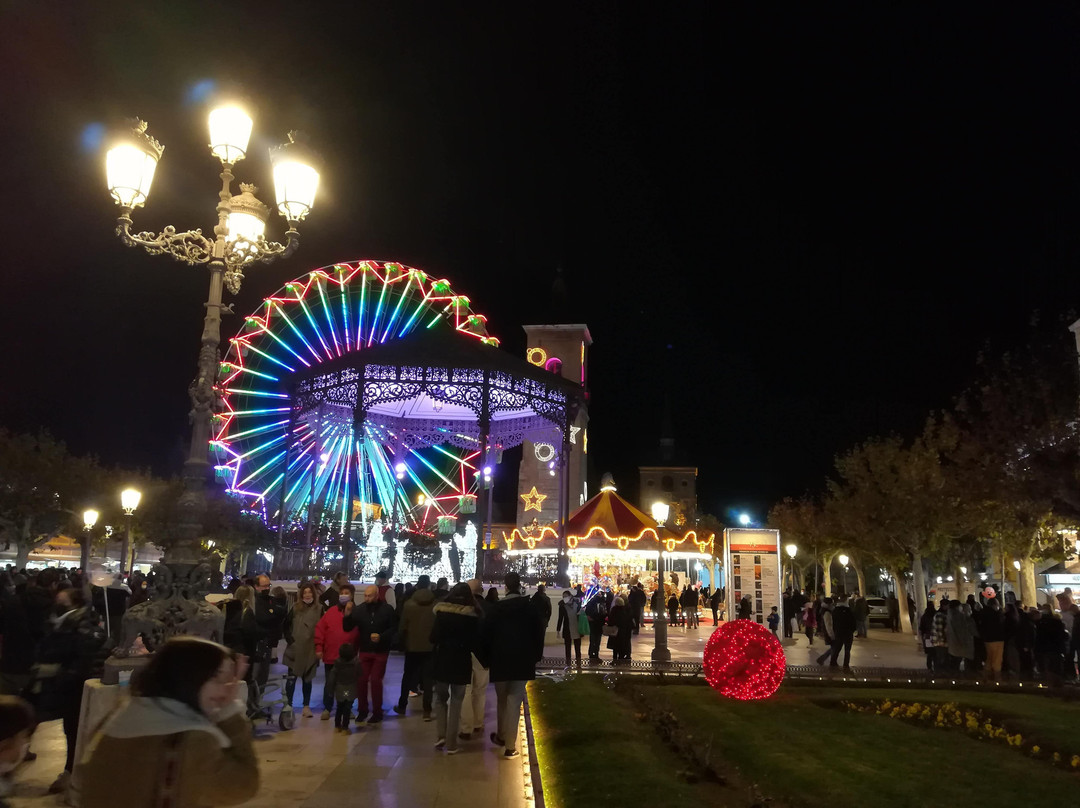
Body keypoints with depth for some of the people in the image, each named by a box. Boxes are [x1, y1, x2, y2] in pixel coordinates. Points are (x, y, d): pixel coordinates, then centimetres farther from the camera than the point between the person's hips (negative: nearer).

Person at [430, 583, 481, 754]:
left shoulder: (442, 611, -7)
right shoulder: (472, 615, -6)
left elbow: (433, 637, -9)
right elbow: (475, 642, -5)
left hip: (442, 660, 1)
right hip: (461, 662, 0)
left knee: (441, 698, 19)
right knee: (456, 702, 8)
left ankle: (440, 736, 12)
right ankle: (451, 744, 10)